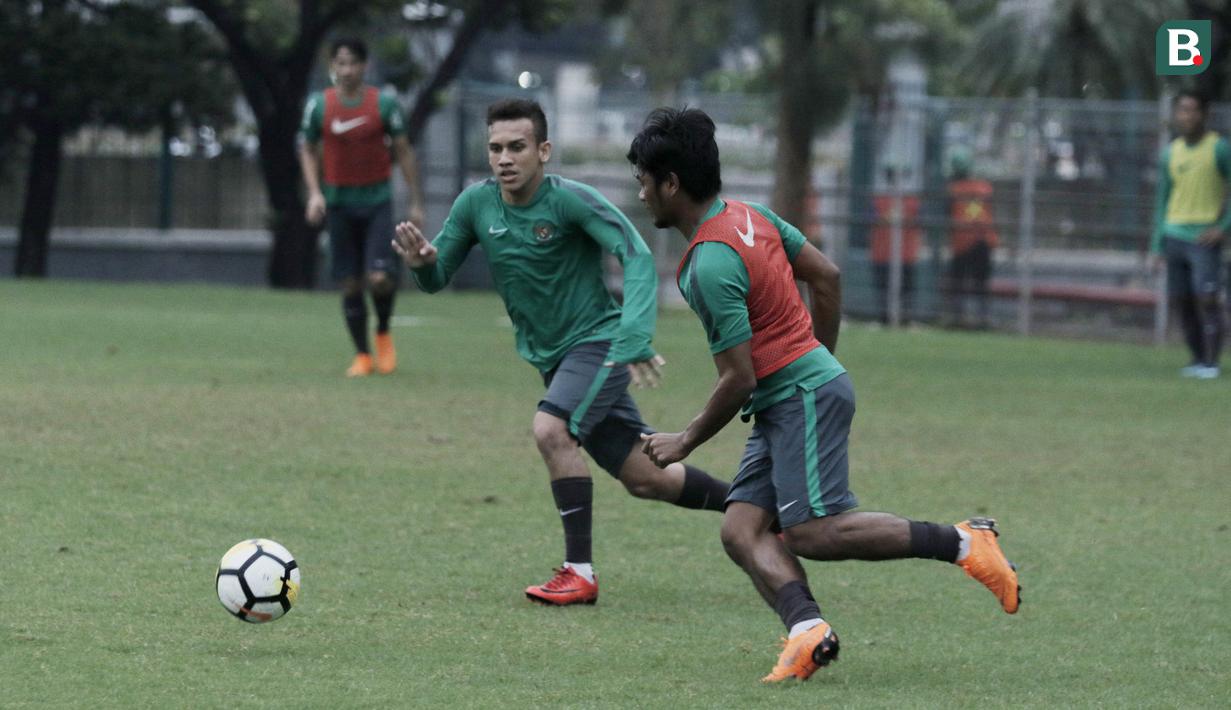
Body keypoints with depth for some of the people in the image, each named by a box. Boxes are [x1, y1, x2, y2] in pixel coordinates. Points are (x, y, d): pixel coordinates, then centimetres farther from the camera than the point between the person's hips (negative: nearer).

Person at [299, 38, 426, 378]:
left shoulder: (384, 103, -3)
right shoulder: (319, 105, 0)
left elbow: (404, 151, 2)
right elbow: (308, 150, 9)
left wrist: (416, 202, 0)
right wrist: (315, 193, -5)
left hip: (377, 200, -2)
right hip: (339, 203, 2)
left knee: (379, 279, -16)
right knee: (350, 284, 2)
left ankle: (384, 334, 13)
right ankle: (362, 355, 14)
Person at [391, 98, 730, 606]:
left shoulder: (570, 200, -20)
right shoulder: (476, 204, -3)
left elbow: (637, 257, -28)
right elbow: (436, 279, 3)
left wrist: (634, 336, -41)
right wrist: (421, 263, -22)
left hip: (597, 341, -6)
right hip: (551, 357, 6)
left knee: (550, 430, -29)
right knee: (643, 478, 11)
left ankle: (580, 573, -20)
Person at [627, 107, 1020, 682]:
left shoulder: (711, 264, -20)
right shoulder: (750, 216, 9)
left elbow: (739, 379, -18)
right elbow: (826, 275, 18)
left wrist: (685, 442, -4)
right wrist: (821, 356, 29)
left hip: (803, 396, -10)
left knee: (811, 532, -15)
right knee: (741, 530, -2)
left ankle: (962, 543, -11)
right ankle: (807, 628, -22)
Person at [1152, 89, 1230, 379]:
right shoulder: (1170, 153, 11)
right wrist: (1157, 246, 14)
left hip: (1205, 238, -5)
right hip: (1175, 235, 5)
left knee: (1206, 298, -13)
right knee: (1180, 301, 4)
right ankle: (1198, 358, 14)